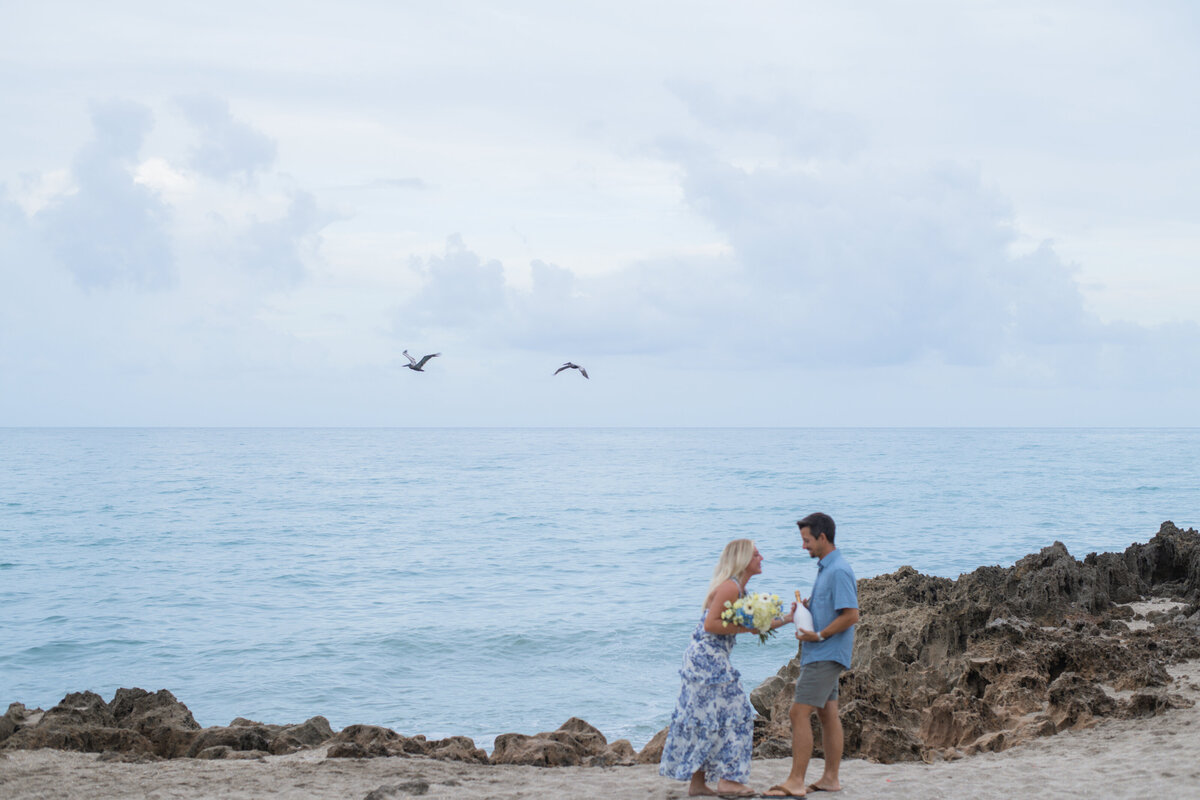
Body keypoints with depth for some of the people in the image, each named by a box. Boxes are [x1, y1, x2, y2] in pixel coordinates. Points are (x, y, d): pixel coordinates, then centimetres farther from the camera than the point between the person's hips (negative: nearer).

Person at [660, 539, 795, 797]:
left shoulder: (740, 590, 16)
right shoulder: (729, 587, -15)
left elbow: (756, 627, 20)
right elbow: (710, 624, -21)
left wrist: (787, 618, 13)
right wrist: (744, 628, -16)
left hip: (707, 659, 10)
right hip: (708, 659, -10)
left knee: (703, 718, 11)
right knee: (733, 714, -5)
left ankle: (697, 782, 14)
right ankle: (727, 780, -1)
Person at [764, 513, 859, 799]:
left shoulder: (839, 571, -17)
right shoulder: (825, 569, 15)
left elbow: (851, 615, -22)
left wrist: (819, 635, -18)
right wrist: (805, 607, 5)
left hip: (826, 655, -10)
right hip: (820, 654, 10)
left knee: (799, 713, -12)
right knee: (827, 715, 12)